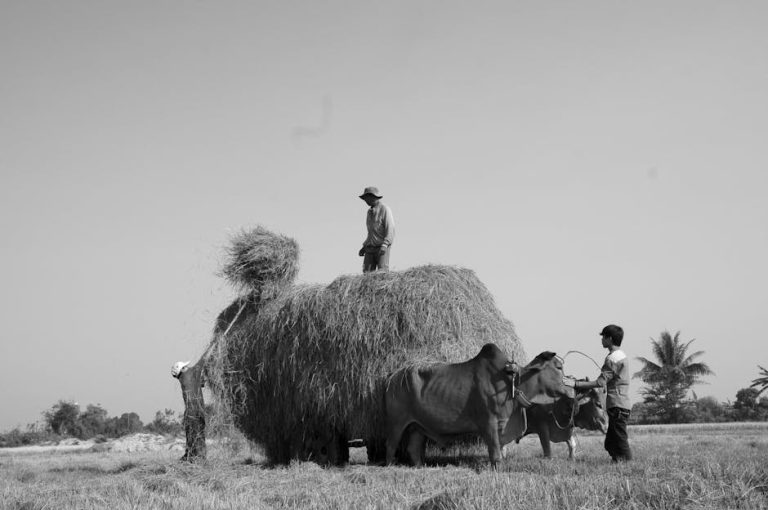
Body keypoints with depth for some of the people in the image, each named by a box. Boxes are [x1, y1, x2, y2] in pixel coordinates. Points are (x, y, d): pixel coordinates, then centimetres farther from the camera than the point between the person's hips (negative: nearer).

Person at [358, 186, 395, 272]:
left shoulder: (385, 209, -7)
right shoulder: (370, 211, 16)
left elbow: (390, 230, -15)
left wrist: (384, 245, -27)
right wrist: (364, 247, 16)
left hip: (382, 249, -6)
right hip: (370, 248, 6)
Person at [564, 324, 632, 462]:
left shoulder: (612, 359, -13)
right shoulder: (622, 356, 18)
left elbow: (600, 382, -20)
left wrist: (576, 384, -19)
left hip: (617, 406, -10)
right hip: (622, 406, 10)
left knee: (620, 442, -8)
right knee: (610, 444, 12)